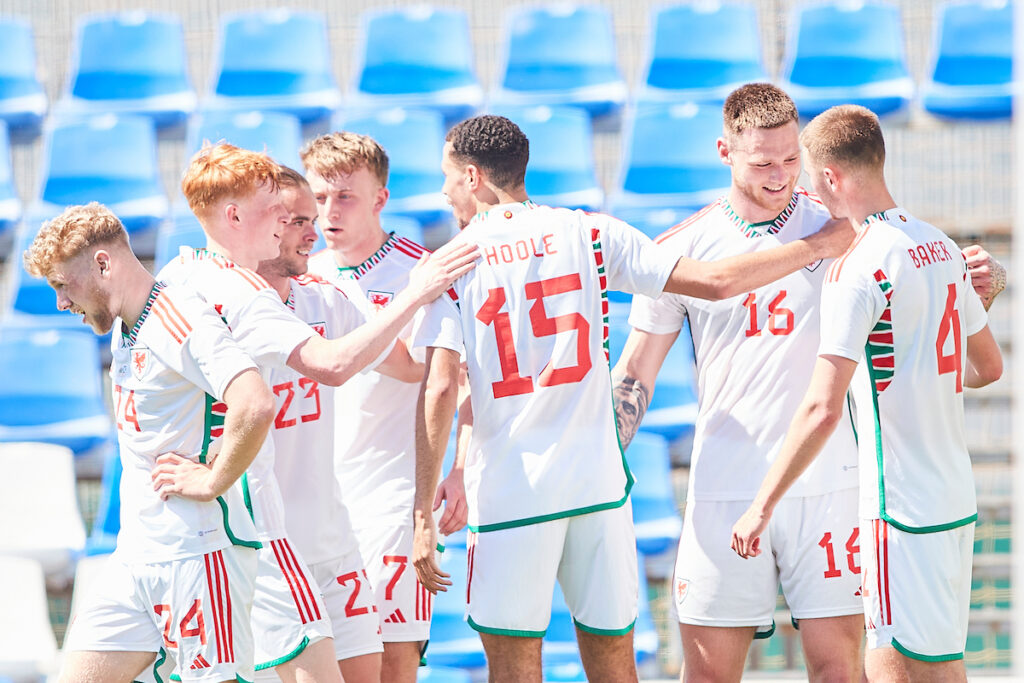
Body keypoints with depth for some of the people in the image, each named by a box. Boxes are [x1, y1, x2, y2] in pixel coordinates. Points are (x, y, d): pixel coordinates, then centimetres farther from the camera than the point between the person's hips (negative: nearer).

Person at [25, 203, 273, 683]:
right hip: (134, 557, 10)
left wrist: (212, 481, -19)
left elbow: (256, 406, -31)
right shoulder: (124, 330, 15)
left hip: (197, 554, -10)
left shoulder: (183, 322, -16)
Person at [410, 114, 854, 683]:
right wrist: (816, 247, 10)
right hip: (598, 483, 3)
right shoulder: (588, 235, 3)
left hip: (507, 490, -3)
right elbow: (714, 281, -2)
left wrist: (423, 514, -10)